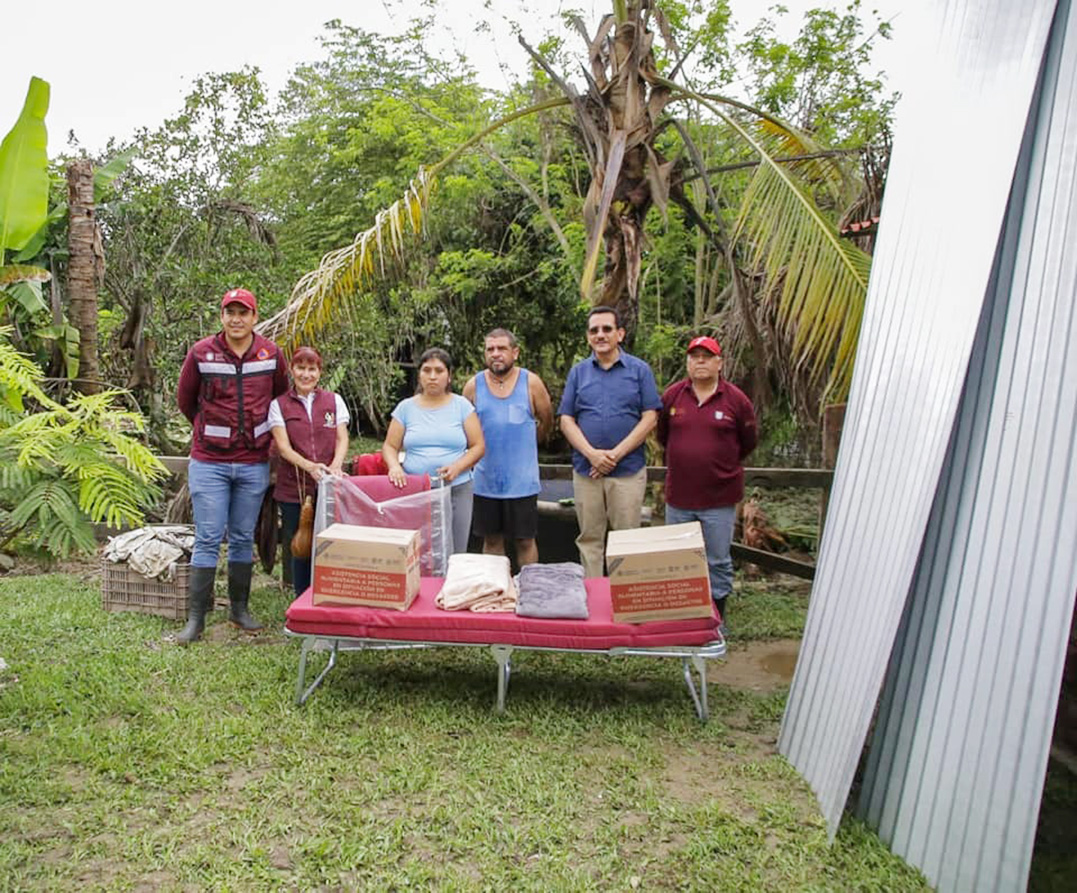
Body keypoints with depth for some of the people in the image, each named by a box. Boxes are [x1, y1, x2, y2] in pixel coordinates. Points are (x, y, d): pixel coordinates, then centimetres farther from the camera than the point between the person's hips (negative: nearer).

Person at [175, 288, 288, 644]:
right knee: (208, 539, -3)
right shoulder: (201, 353, -4)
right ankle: (196, 618, 4)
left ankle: (239, 609, 22)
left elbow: (280, 397, 16)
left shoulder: (271, 354, 1)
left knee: (243, 538, 11)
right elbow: (185, 398, 10)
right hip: (209, 461, -2)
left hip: (254, 463, 2)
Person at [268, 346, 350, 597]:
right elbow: (283, 446, -4)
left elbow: (342, 439, 4)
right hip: (294, 489, 0)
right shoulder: (279, 405, 6)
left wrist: (335, 466, -17)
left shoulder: (334, 400, 10)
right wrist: (309, 466, -22)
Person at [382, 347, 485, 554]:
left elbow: (478, 446, 4)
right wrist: (394, 466, -11)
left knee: (454, 555, -2)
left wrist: (457, 467, -12)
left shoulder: (461, 406, 7)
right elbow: (389, 446, 10)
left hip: (456, 490, 0)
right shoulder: (406, 407, 10)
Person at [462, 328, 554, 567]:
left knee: (525, 540, 6)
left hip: (522, 481, -2)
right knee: (491, 540, 11)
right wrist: (484, 449, 11)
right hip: (486, 481, 2)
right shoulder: (473, 385, 1)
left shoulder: (531, 382, -3)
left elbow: (546, 421, 9)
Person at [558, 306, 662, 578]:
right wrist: (592, 453, -11)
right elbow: (566, 420, 4)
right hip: (585, 470, 2)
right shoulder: (578, 372, 9)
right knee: (589, 539, 8)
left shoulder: (639, 370, 3)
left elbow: (649, 418, -3)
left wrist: (616, 454, -11)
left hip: (628, 470, -2)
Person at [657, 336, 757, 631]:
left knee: (718, 562, 7)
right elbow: (662, 436, 15)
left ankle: (717, 617, 23)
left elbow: (749, 442, 7)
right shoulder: (672, 395, 1)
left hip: (720, 499, -2)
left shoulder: (736, 399, -5)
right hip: (678, 497, 3)